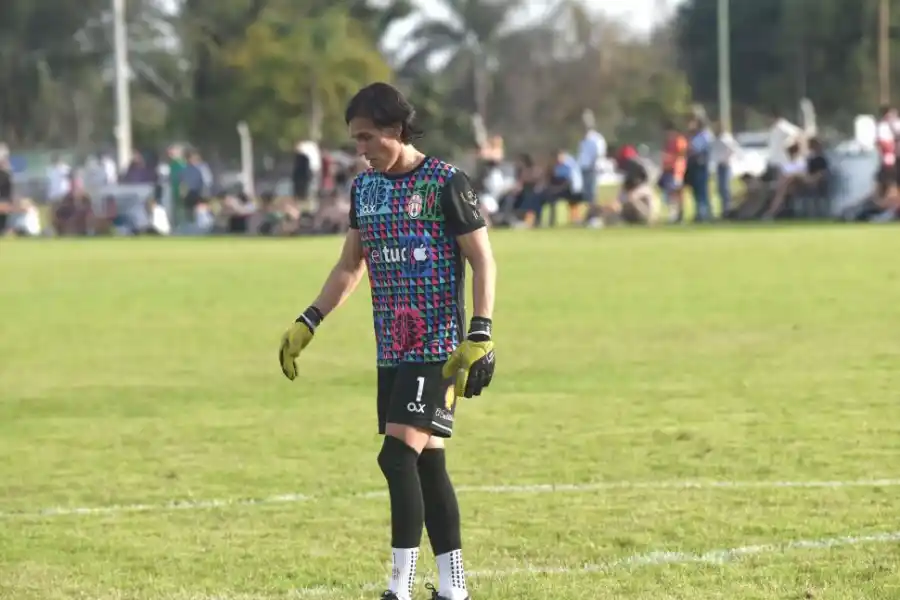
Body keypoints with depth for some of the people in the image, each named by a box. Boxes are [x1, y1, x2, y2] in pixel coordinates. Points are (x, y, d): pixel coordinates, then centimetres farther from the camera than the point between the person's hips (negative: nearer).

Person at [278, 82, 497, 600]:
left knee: (399, 456, -16)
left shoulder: (445, 183, -9)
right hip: (392, 349, 7)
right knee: (426, 463, 8)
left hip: (438, 348, -7)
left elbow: (483, 261, -9)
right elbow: (351, 266, 22)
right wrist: (308, 324, 14)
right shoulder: (365, 187, 12)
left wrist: (480, 336, -17)